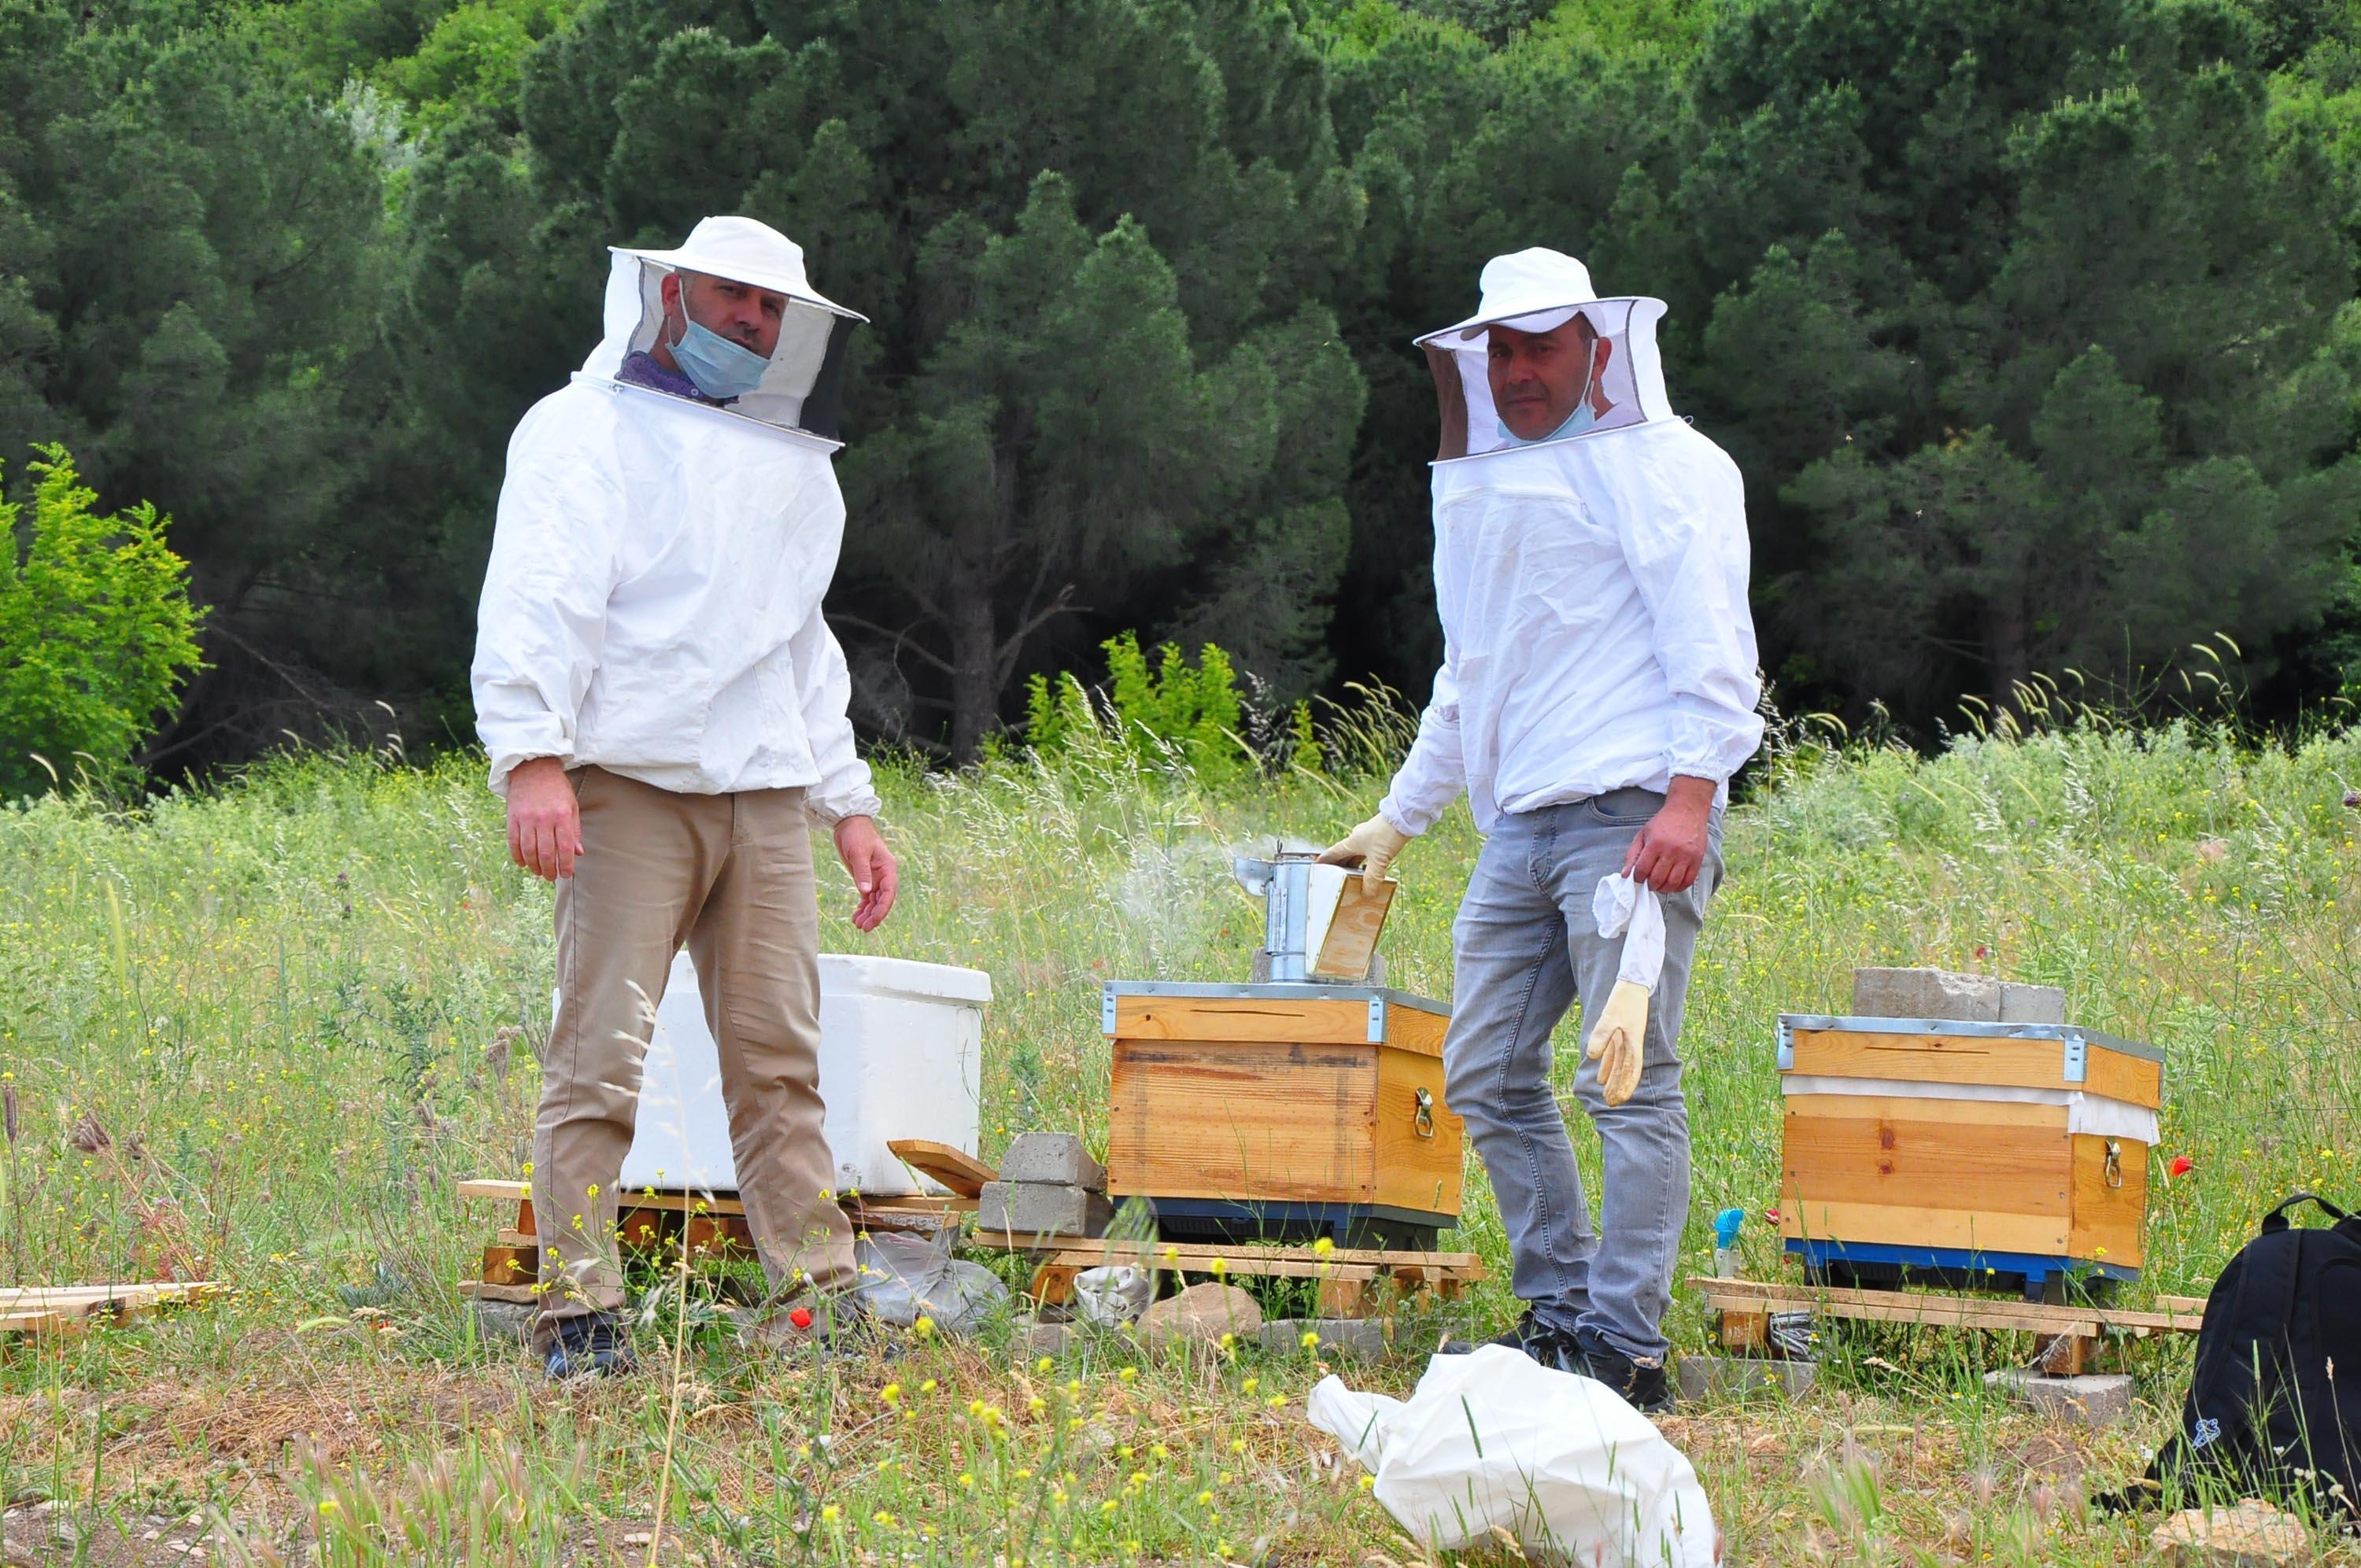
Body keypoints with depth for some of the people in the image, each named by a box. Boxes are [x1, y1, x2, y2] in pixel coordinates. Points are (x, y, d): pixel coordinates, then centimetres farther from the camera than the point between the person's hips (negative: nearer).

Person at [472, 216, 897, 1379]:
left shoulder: (797, 467, 25)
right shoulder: (585, 430, 3)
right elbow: (537, 599, -8)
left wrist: (849, 801, 23)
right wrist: (532, 757, -21)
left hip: (764, 801, 6)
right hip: (628, 789, -6)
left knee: (780, 1058, 3)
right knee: (601, 1053, -10)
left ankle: (819, 1304, 5)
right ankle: (579, 1318, -8)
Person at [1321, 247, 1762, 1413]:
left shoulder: (1662, 466, -1)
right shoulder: (1487, 484, 24)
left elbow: (1711, 646, -10)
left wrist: (1689, 797, -22)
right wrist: (1397, 819, 34)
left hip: (1632, 816, -8)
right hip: (1519, 828, 8)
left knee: (1629, 1080, -10)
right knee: (1486, 1075, 6)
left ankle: (1627, 1346, -9)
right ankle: (1560, 1311, 16)